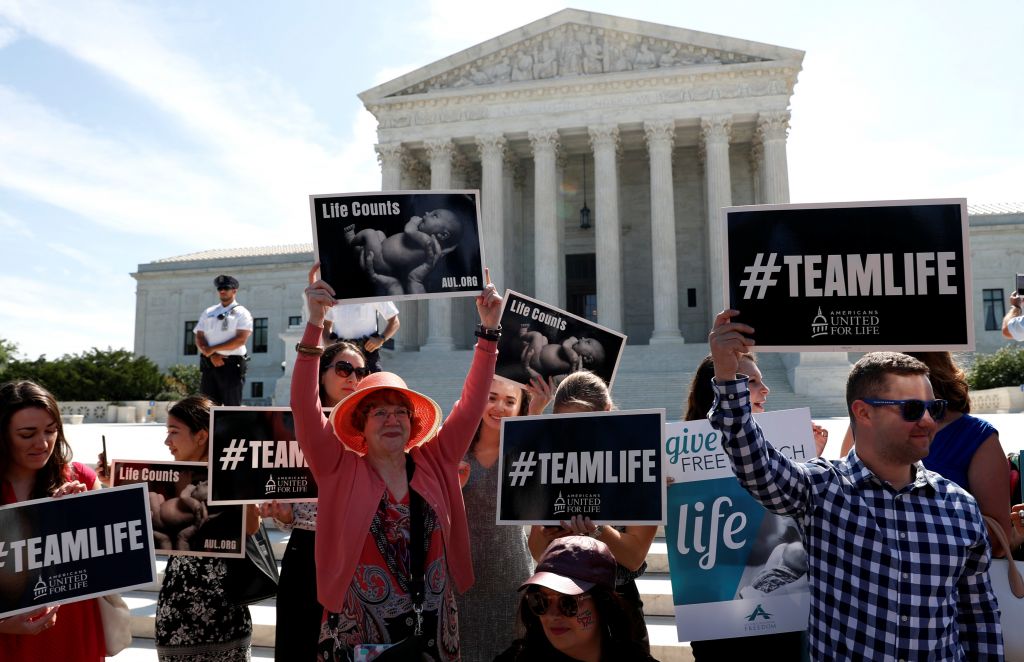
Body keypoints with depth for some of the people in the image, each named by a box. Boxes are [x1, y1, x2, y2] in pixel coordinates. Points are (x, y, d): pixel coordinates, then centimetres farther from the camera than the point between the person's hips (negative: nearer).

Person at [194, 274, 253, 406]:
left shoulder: (242, 313, 2)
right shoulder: (208, 312, 16)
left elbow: (240, 340, -11)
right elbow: (199, 338, 9)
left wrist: (213, 348, -12)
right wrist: (212, 355, -10)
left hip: (232, 365, -4)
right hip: (208, 364, 4)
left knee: (232, 406, -2)